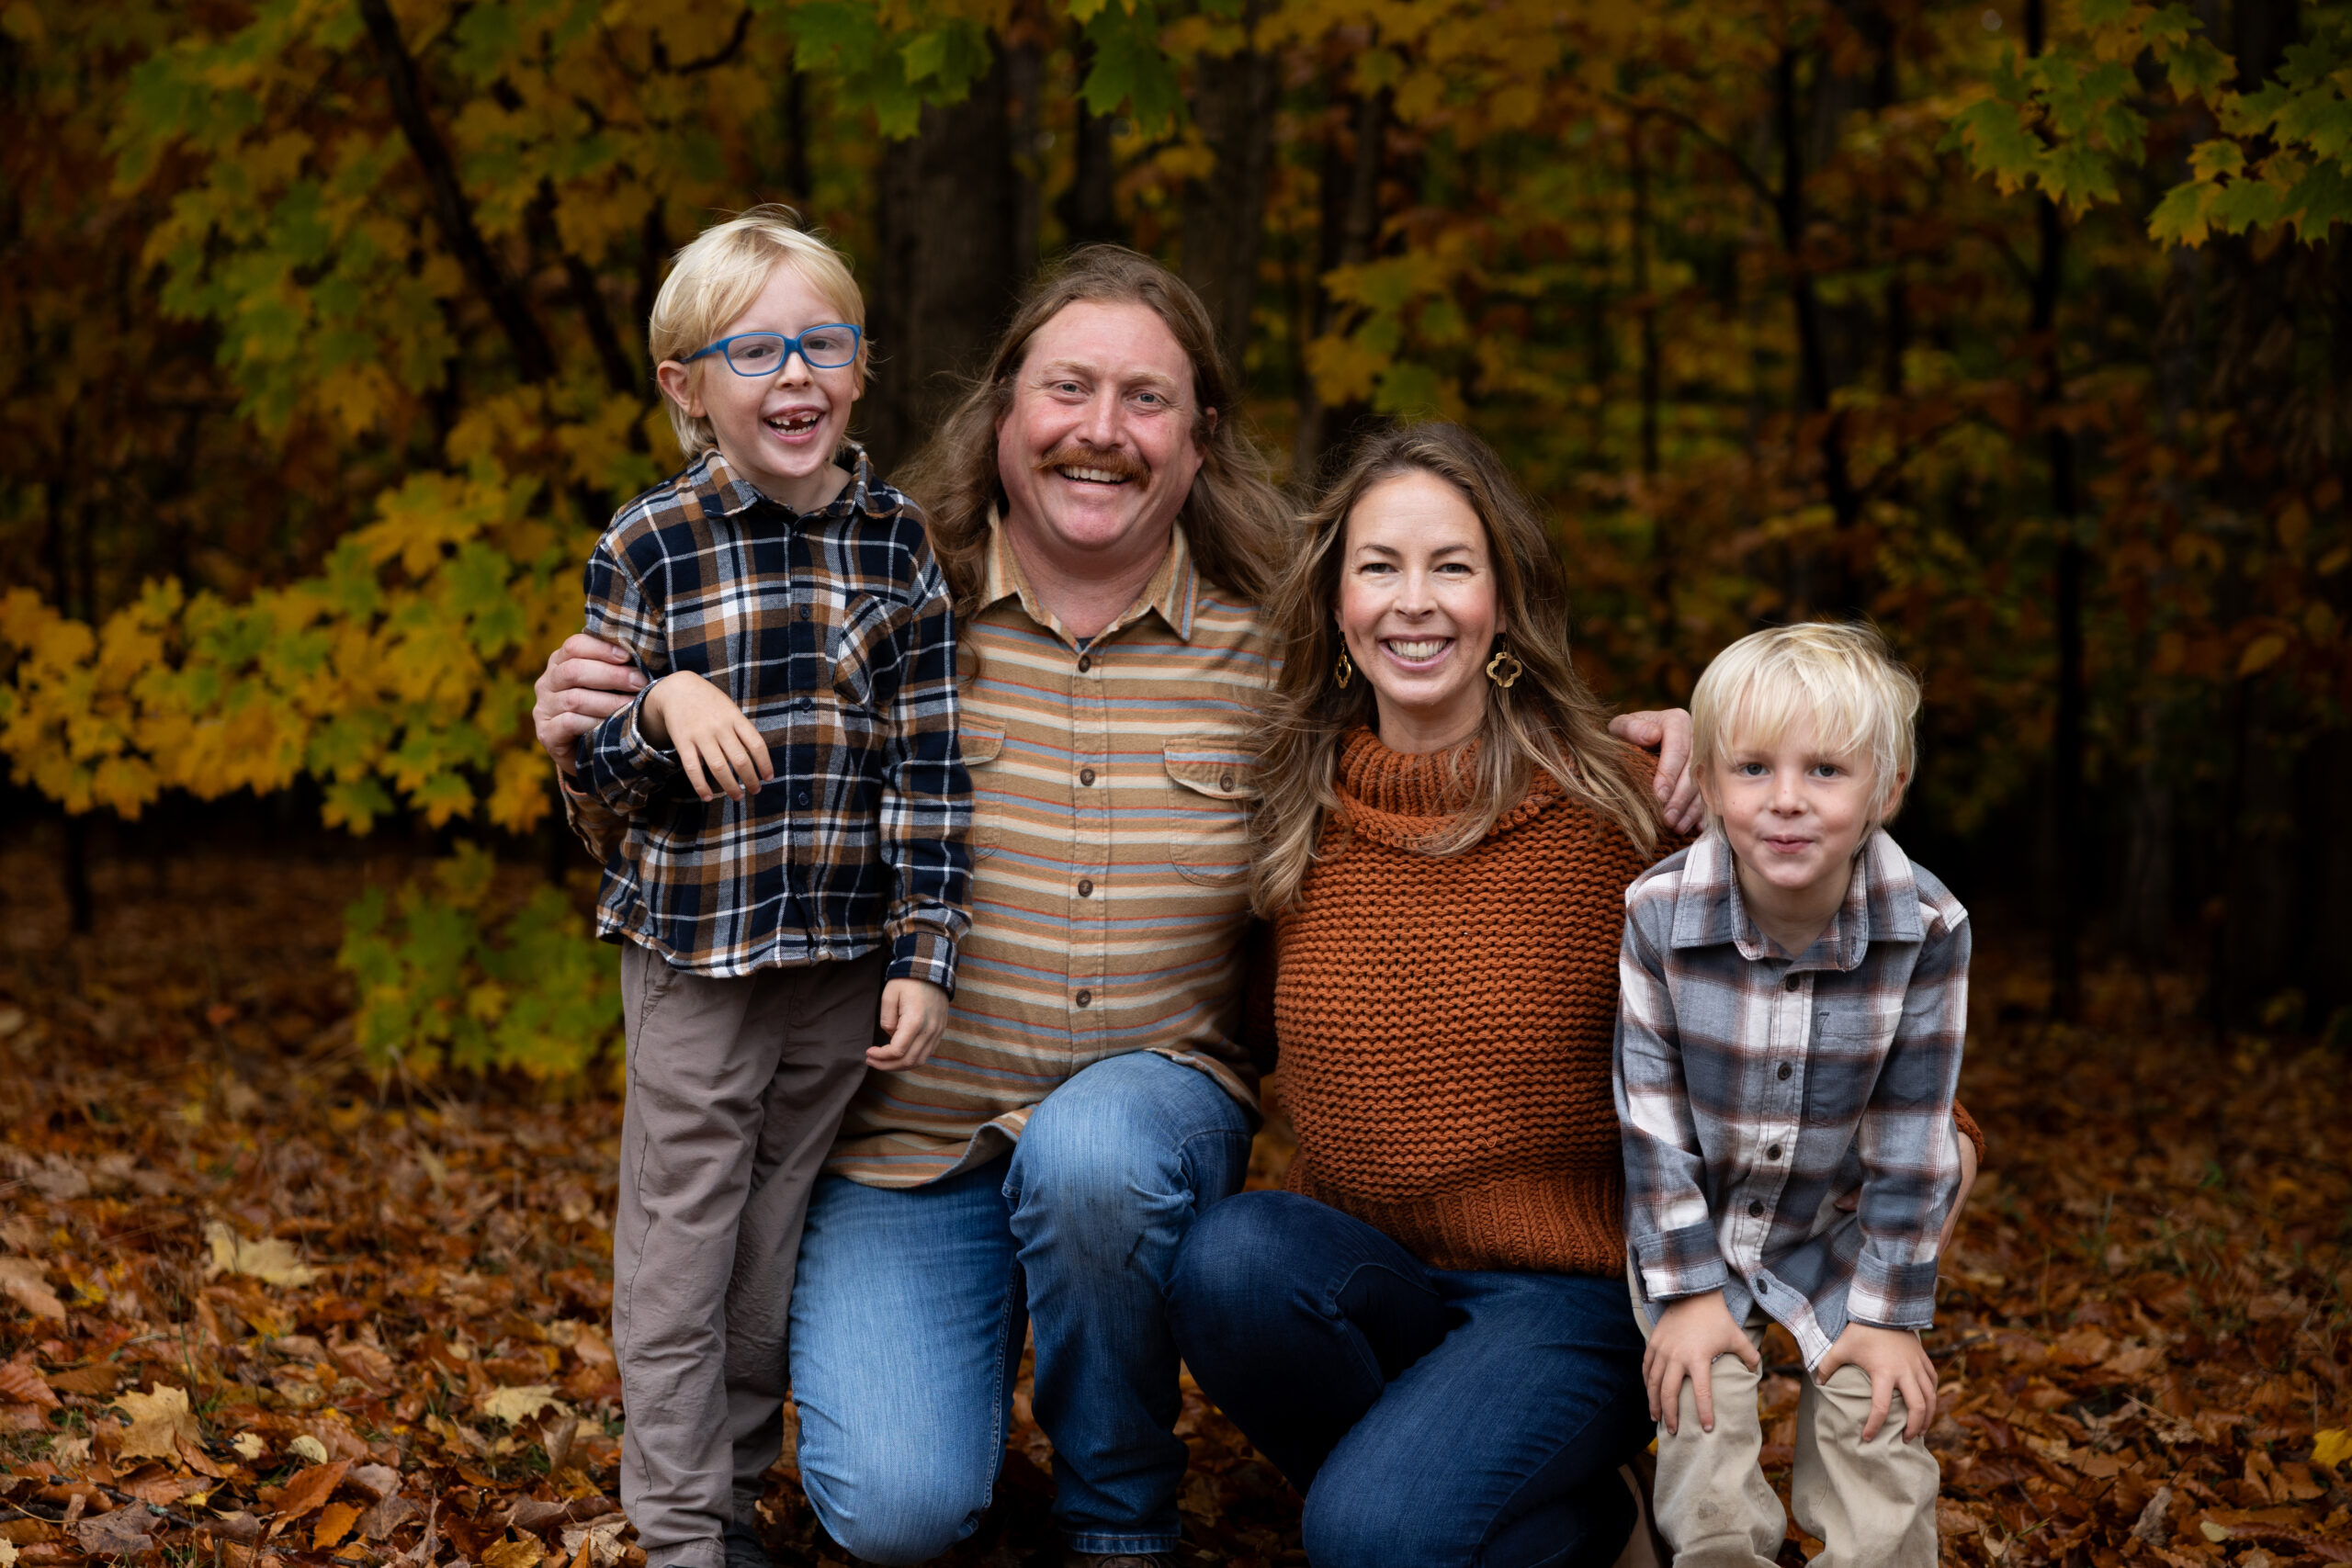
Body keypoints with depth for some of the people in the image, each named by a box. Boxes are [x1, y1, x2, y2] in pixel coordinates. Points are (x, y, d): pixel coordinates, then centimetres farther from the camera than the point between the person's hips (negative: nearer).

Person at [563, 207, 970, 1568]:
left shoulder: (898, 539, 0)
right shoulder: (647, 547, -6)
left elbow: (929, 766, 0)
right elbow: (595, 781, -3)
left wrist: (925, 956, -4)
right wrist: (662, 705, -23)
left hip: (846, 958, 2)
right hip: (693, 956, -2)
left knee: (780, 1250, 14)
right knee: (681, 1252, 5)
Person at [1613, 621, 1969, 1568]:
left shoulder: (1927, 929, -22)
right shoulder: (1658, 915, -24)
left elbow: (1909, 1137, -13)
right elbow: (1651, 1116, -14)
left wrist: (1888, 1311, -9)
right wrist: (1687, 1289, -14)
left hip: (1836, 1232, 1)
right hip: (1689, 1222, -1)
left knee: (1879, 1430, -3)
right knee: (1705, 1432, -9)